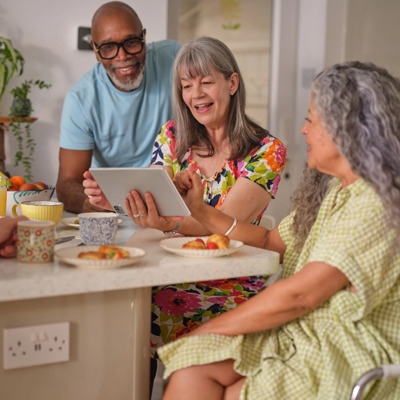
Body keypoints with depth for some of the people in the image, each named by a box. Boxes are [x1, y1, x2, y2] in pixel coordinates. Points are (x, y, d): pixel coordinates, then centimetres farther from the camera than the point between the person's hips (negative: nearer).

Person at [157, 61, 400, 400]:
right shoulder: (332, 191, 14)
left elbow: (299, 295, -21)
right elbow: (270, 241, 17)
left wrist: (209, 329, -13)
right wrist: (201, 211, 9)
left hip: (350, 356, -7)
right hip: (301, 335, 7)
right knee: (193, 362, -15)